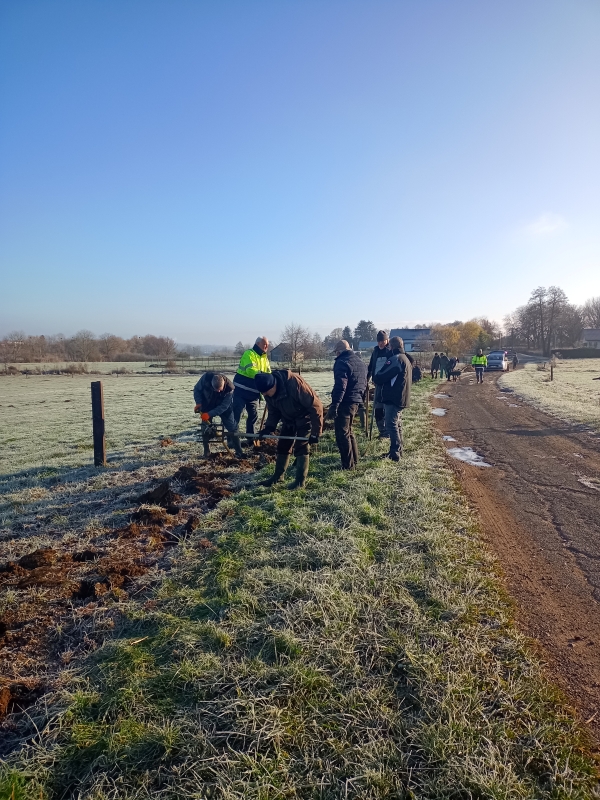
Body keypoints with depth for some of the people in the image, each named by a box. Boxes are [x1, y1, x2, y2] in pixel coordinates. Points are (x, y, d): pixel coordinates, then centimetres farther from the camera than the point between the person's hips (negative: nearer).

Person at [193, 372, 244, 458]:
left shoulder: (229, 388, -35)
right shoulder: (206, 377, -32)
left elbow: (224, 406, -29)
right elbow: (197, 389, -13)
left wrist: (210, 414, -35)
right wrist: (199, 403, -24)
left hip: (224, 407, -1)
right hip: (207, 405, 1)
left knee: (232, 427, -4)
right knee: (205, 427, -4)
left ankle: (238, 451, 5)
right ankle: (206, 451, 9)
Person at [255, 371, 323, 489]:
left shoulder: (294, 383, -37)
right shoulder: (268, 392, -16)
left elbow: (316, 405, -32)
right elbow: (273, 412, 1)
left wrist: (316, 432, -29)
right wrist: (269, 428, -17)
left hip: (305, 418, -7)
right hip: (288, 420, 7)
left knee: (301, 448, -10)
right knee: (282, 446, 10)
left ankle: (300, 482, 0)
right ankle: (278, 476, 25)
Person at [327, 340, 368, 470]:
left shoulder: (342, 363, -13)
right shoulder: (361, 362, 16)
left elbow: (340, 387, -21)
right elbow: (364, 384, 21)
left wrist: (334, 406, -21)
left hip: (345, 402, -9)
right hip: (356, 401, 9)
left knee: (342, 434, -2)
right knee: (348, 432, 21)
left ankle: (348, 465, 0)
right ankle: (354, 461, 27)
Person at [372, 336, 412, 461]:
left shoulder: (396, 359, -15)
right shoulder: (405, 359, 19)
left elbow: (382, 376, -17)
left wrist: (376, 380, 5)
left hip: (393, 398, -10)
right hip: (400, 398, 10)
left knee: (391, 425, -8)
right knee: (397, 425, 16)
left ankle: (395, 453, -7)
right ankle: (398, 451, 23)